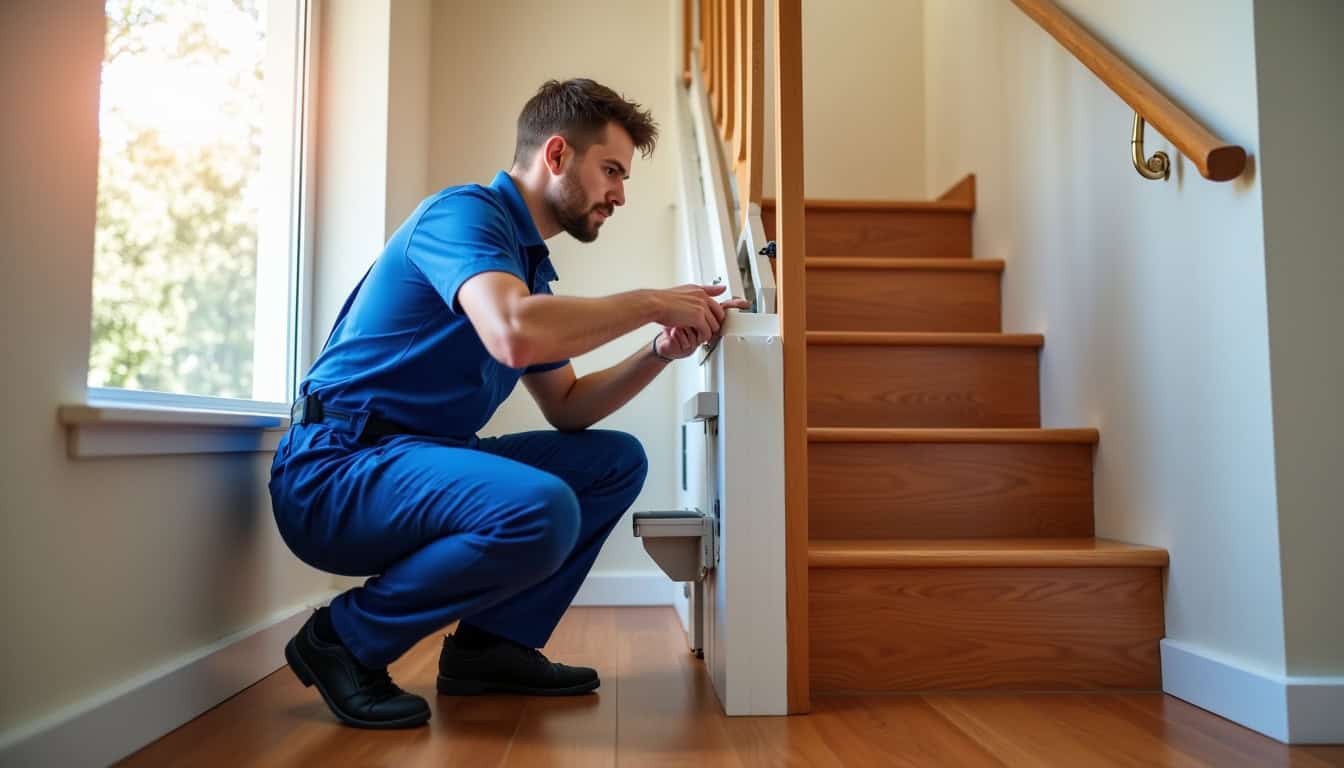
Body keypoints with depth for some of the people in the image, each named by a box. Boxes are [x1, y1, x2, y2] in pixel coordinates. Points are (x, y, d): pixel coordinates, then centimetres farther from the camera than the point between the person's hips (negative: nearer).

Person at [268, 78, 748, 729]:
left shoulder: (534, 265, 15)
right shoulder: (465, 211, -12)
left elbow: (566, 409, 16)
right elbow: (514, 333, -32)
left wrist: (660, 353, 1)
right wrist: (651, 303, -18)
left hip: (420, 459, 9)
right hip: (333, 472, -9)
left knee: (617, 460, 6)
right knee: (541, 510, -33)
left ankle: (494, 645, 4)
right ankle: (345, 639, -9)